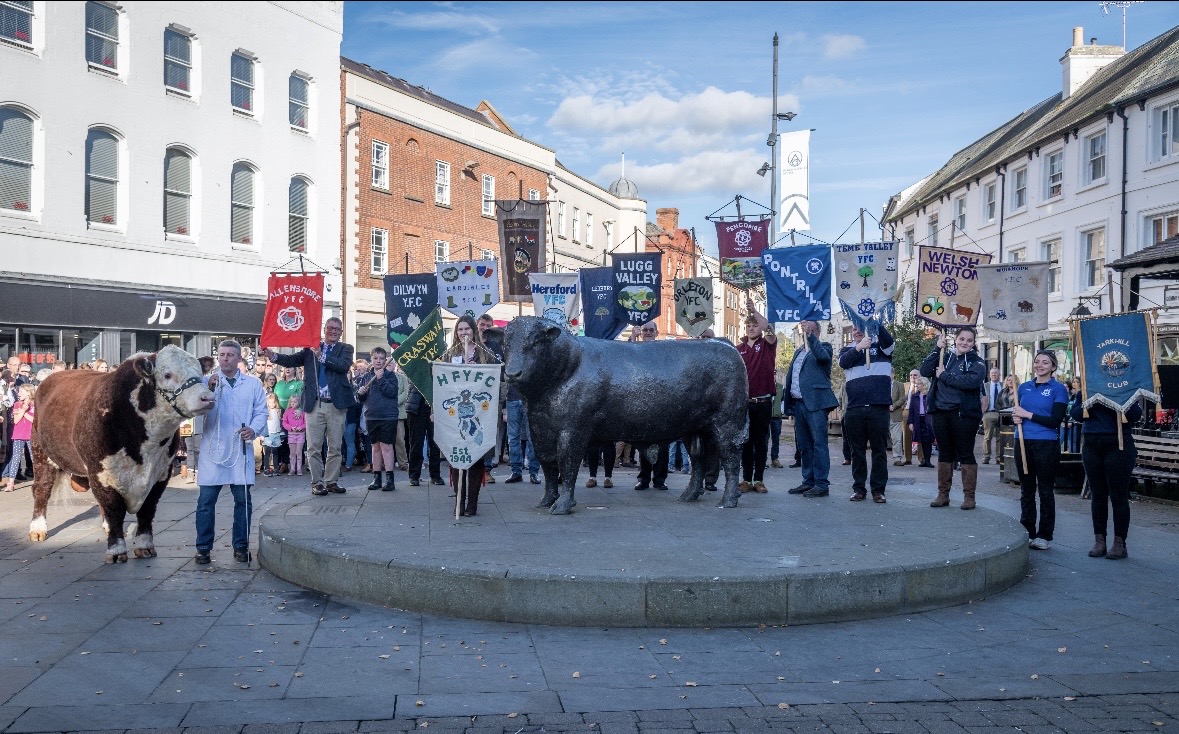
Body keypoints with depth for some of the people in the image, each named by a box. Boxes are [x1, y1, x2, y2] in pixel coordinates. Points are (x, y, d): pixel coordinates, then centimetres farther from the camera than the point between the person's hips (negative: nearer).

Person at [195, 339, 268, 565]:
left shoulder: (253, 383, 10)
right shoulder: (207, 382, 8)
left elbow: (261, 412, 6)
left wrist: (253, 430, -13)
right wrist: (209, 389, -21)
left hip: (241, 449, 1)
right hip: (213, 449, -1)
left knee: (243, 499, 4)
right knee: (206, 500, -1)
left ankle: (241, 546, 15)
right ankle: (203, 547, 9)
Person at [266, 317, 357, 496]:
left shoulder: (345, 348, 7)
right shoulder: (311, 348, 10)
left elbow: (344, 365, -12)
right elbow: (292, 360, 1)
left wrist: (321, 356, -19)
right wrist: (273, 355, -15)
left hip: (336, 405, 0)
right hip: (314, 404, 0)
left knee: (335, 447, 7)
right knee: (314, 447, 1)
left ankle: (331, 481, 16)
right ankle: (317, 482, 9)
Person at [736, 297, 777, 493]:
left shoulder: (767, 344, 4)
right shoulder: (739, 349, 9)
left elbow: (768, 328, -16)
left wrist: (754, 310, -25)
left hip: (763, 401, -2)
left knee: (761, 441, 4)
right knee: (745, 442, 5)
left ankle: (759, 479, 8)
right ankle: (746, 479, 10)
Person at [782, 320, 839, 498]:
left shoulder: (823, 347, 3)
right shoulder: (798, 351, 23)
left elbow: (822, 356, -21)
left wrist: (810, 335, -24)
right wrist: (787, 403, 13)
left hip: (815, 403, -8)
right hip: (799, 403, 8)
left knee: (819, 444, -9)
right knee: (803, 445, 11)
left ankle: (822, 484, -9)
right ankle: (808, 481, 17)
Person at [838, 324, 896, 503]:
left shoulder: (881, 346, 10)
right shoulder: (848, 350, 16)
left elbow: (889, 341, -13)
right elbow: (843, 362, -6)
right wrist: (858, 347, -21)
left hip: (879, 407, -2)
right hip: (854, 408, 2)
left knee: (879, 451, 1)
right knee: (857, 451, 7)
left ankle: (878, 490, 7)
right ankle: (859, 488, 14)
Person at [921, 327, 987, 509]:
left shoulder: (977, 362, -1)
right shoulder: (944, 357, 11)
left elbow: (971, 381, -20)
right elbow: (924, 371, -1)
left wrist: (944, 375, -13)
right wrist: (938, 348, -5)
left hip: (964, 414, -4)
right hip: (941, 412, 4)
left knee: (966, 454, 1)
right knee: (944, 453, 11)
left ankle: (969, 496, 9)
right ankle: (943, 494, 19)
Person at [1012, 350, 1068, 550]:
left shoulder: (1058, 389, -3)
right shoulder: (1024, 387, 13)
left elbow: (1056, 420, -12)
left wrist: (1027, 415, -14)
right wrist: (1016, 418, -3)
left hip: (1047, 445, -5)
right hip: (1023, 443, 5)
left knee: (1046, 491, 2)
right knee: (1026, 490, 10)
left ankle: (1045, 536, 9)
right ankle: (1027, 532, 18)